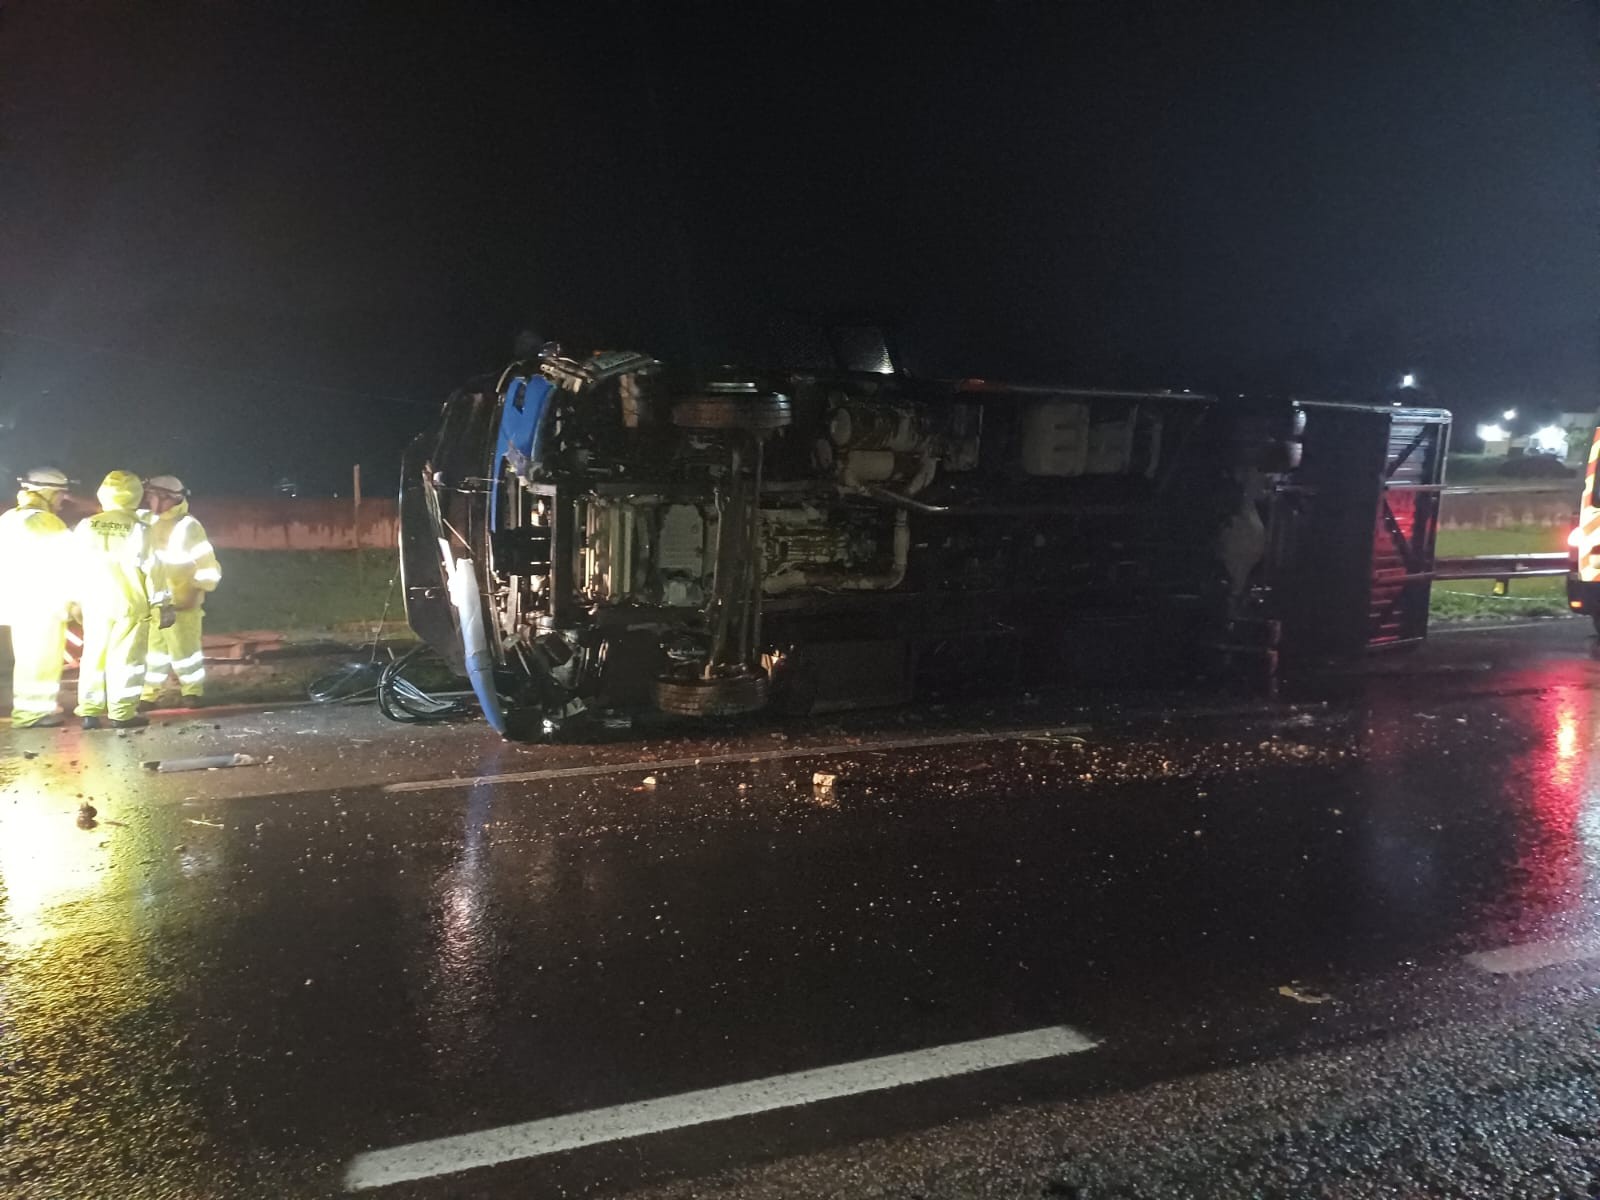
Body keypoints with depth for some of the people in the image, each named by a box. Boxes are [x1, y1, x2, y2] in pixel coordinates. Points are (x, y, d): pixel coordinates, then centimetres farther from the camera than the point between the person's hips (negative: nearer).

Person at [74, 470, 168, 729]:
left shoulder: (86, 527, 1)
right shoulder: (138, 529, -8)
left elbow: (77, 566, 6)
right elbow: (151, 568, -7)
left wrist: (75, 599, 16)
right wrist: (161, 603, -1)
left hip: (95, 602, 3)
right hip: (130, 603, -3)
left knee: (93, 656, 11)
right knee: (125, 657, 1)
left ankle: (89, 711, 12)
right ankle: (122, 713, 1)